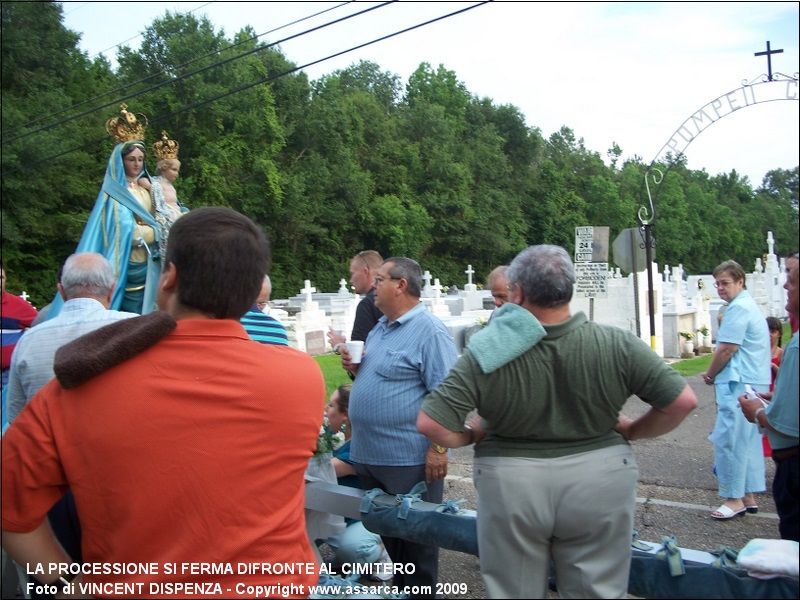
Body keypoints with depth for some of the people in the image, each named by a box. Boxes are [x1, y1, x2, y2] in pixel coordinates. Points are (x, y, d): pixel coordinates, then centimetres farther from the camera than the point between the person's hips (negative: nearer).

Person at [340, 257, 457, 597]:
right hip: (369, 454, 9)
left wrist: (438, 449, -23)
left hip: (408, 457, -9)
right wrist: (355, 368, 2)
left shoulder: (429, 331, -16)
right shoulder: (380, 328, 11)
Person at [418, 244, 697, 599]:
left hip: (511, 488, -1)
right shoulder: (616, 344, -10)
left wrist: (471, 436, 1)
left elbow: (430, 424, -17)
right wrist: (631, 431, 7)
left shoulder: (487, 354, -15)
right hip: (598, 483, 1)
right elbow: (683, 401, -7)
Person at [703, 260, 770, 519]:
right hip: (754, 382, 11)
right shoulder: (750, 305, 19)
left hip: (738, 384, -11)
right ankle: (749, 496, 20)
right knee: (749, 440, 13)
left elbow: (726, 350, -17)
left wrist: (710, 375, -1)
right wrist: (715, 373, 13)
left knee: (729, 439, -6)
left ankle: (734, 498, 0)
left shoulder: (738, 308, -15)